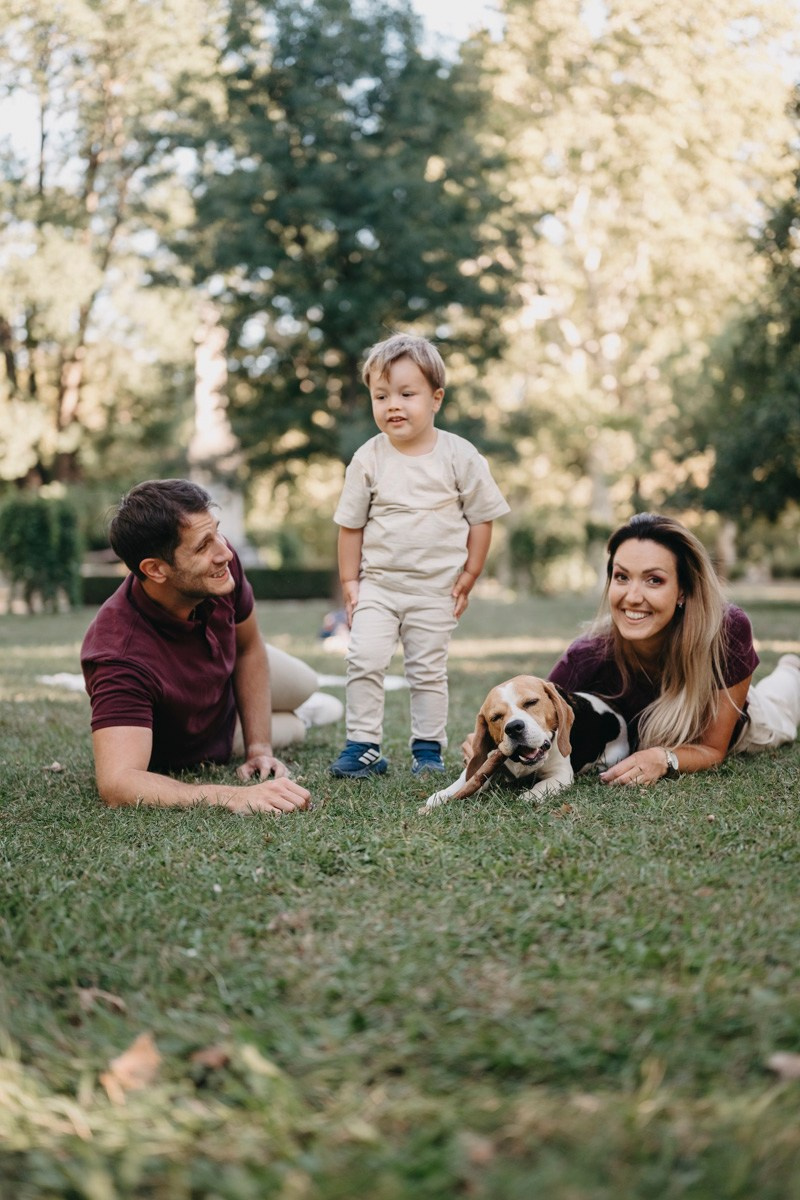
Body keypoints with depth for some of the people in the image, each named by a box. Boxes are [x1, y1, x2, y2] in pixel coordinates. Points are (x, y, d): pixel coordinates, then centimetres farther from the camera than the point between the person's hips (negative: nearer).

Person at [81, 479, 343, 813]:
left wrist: (259, 749, -17)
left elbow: (248, 649, -12)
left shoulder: (221, 564, -33)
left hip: (227, 684, 4)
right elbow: (117, 783, -59)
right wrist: (233, 797, -67)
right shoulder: (121, 655, -50)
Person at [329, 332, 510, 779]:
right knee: (365, 659, -10)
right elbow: (351, 524, 4)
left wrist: (469, 575, -1)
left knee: (429, 670, 7)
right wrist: (350, 580, 2)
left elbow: (482, 517, 1)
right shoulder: (368, 458, -3)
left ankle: (428, 748, 19)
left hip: (436, 588, -1)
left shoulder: (460, 456, -6)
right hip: (377, 583, 1)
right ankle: (364, 746, -2)